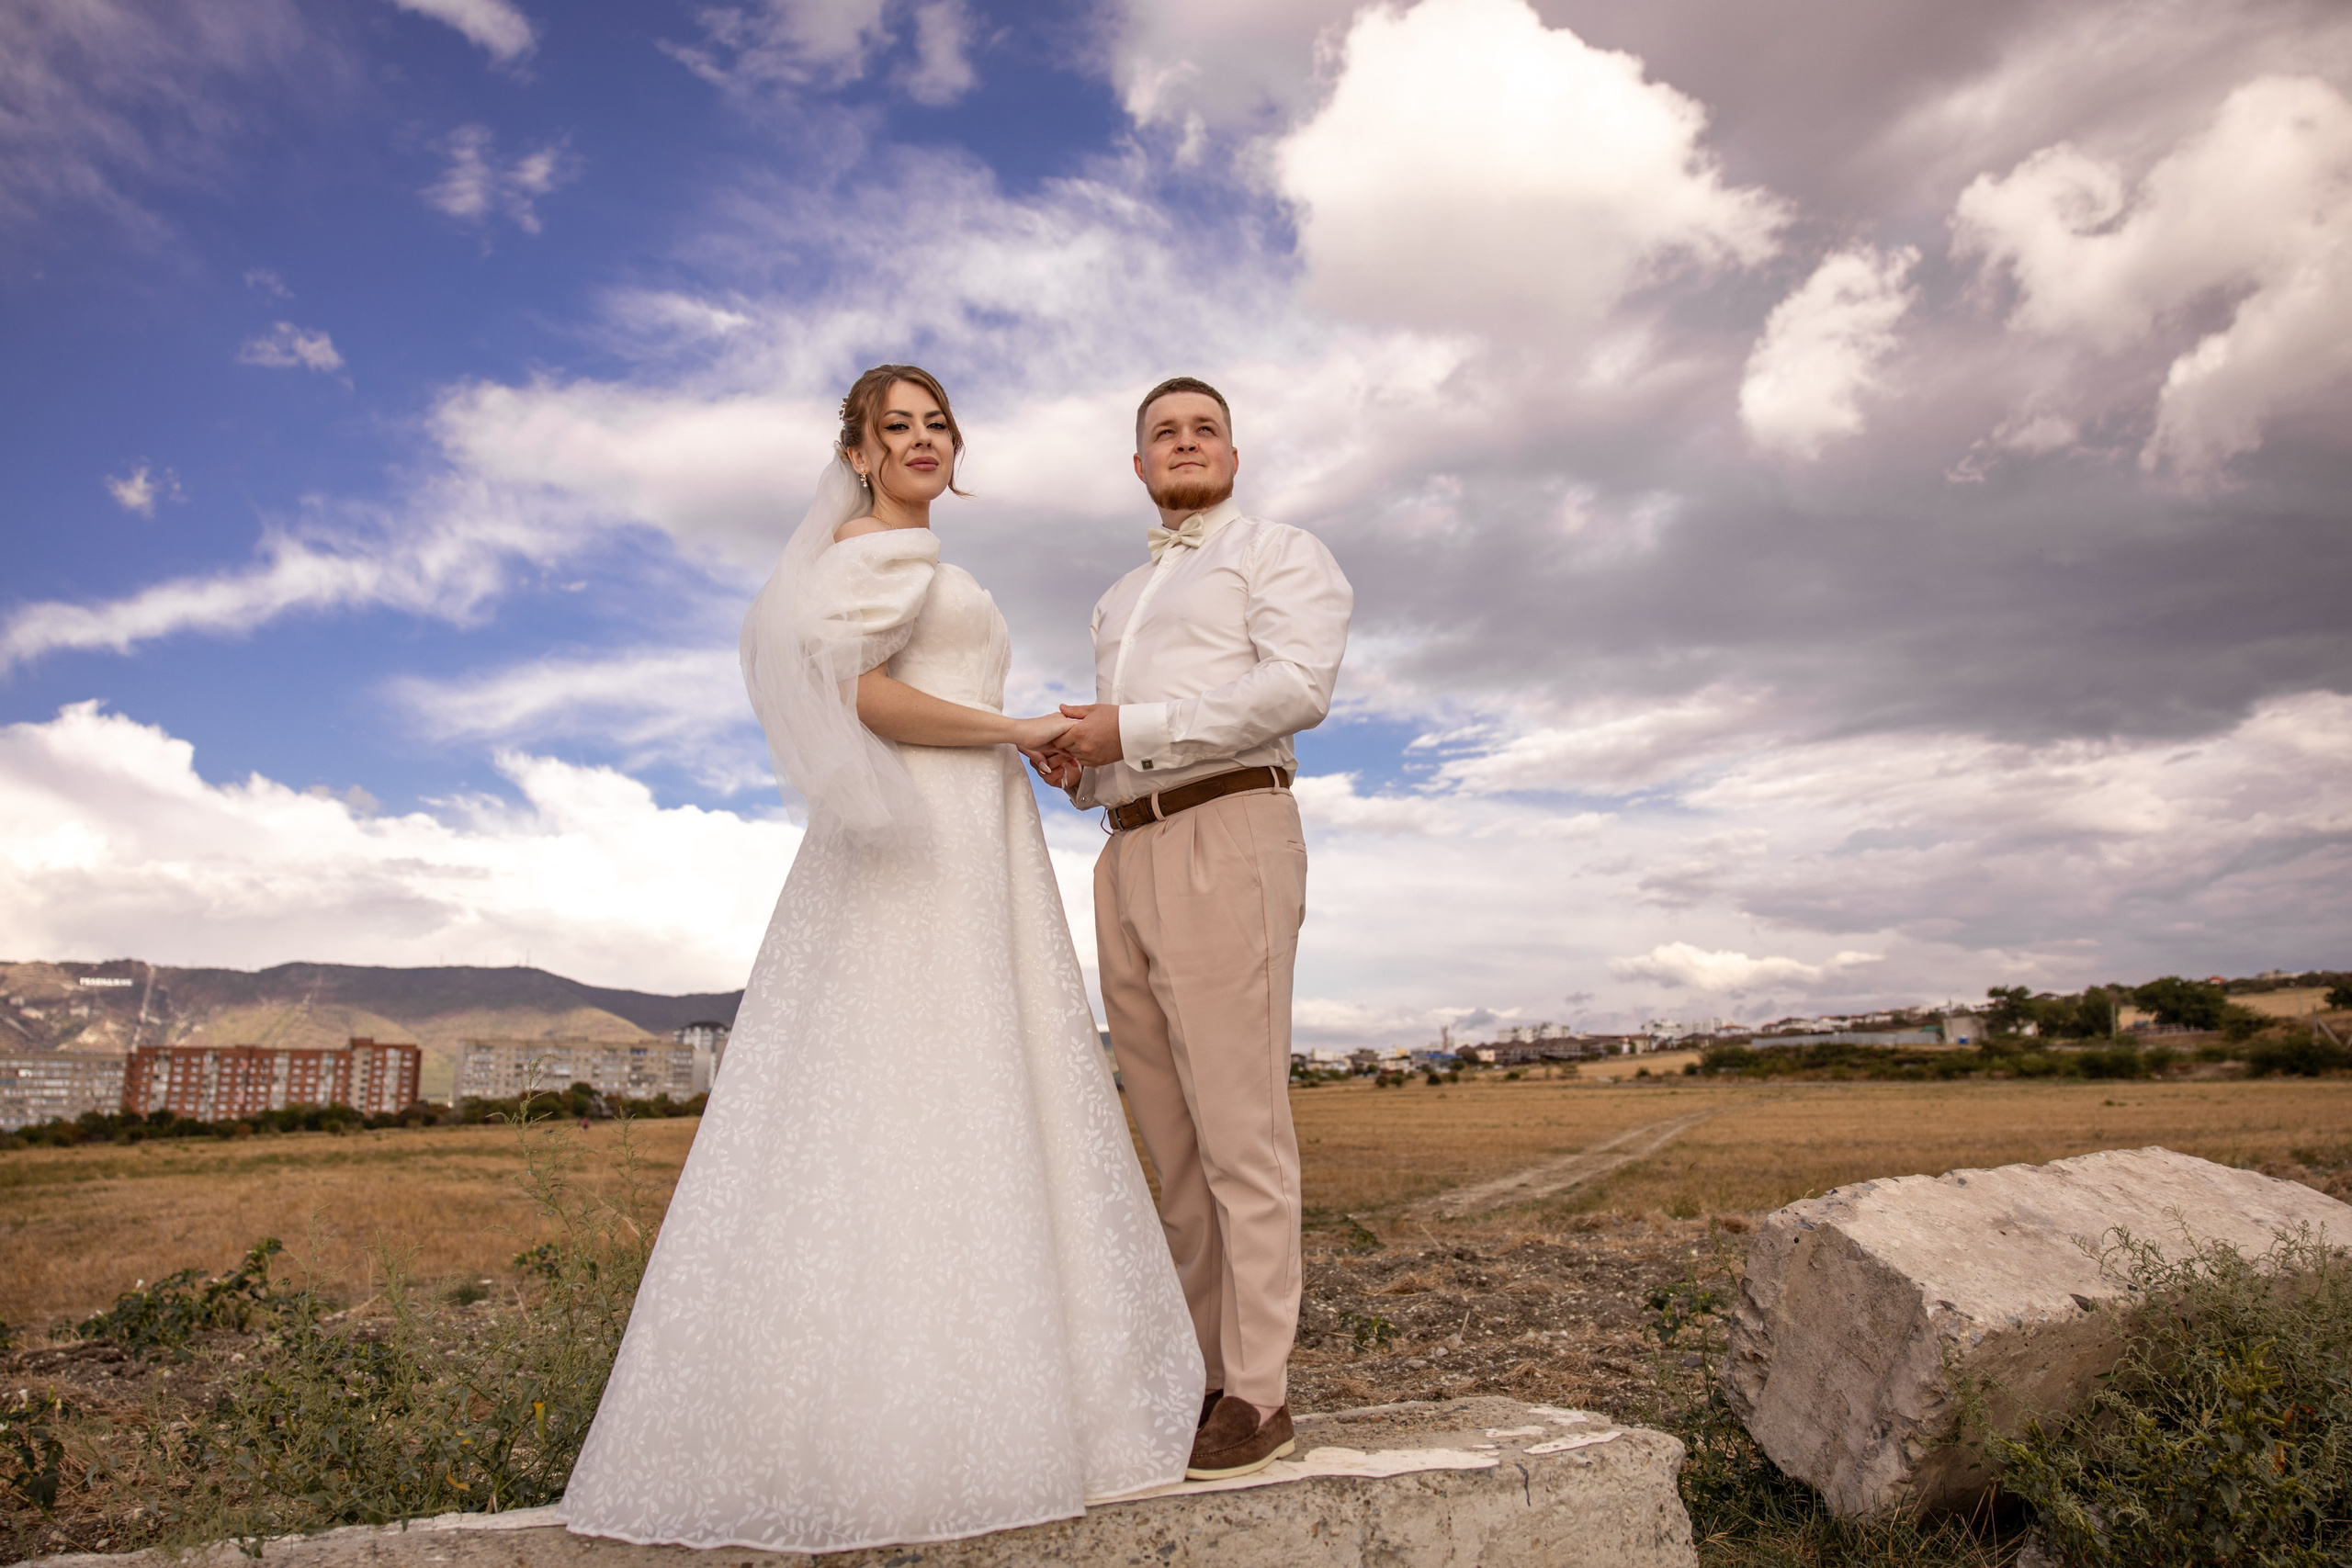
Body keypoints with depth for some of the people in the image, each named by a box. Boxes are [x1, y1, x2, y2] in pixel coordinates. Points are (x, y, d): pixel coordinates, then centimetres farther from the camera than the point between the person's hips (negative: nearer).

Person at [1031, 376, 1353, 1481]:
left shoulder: (1284, 556, 6)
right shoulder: (1118, 602, 29)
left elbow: (1297, 688, -13)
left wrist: (1133, 730, -15)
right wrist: (1074, 766, 4)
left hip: (1228, 841, -7)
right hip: (1127, 859, 7)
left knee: (1239, 1131, -9)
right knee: (1173, 1140, 7)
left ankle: (1258, 1398, -3)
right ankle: (1201, 1372, 14)